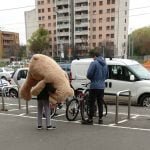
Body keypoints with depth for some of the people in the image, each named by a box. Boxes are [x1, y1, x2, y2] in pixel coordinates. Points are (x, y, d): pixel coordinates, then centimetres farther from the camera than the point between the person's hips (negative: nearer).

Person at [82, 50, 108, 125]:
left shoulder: (94, 63, -12)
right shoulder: (105, 64, 12)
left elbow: (89, 75, -14)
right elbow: (106, 76, 19)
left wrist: (92, 78, 5)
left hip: (94, 86, -7)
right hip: (102, 86, 7)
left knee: (91, 103, -2)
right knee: (100, 103, 12)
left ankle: (90, 119, 1)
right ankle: (100, 119, 17)